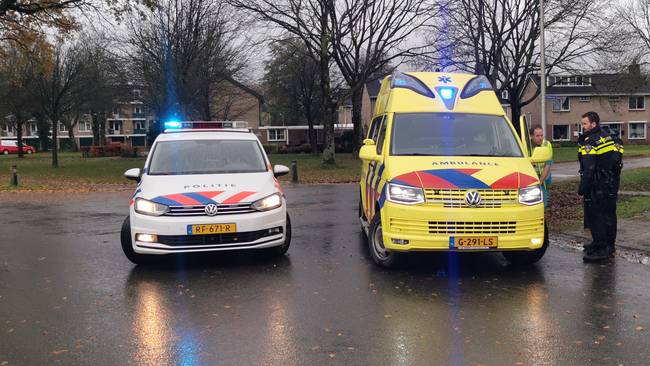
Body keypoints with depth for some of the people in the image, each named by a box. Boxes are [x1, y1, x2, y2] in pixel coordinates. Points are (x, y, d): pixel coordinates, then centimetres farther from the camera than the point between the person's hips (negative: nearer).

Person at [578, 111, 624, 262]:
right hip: (612, 185, 9)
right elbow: (617, 161, 19)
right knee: (609, 215, 16)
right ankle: (609, 245, 28)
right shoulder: (610, 138, 13)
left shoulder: (590, 142, -15)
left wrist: (582, 188, -17)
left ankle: (601, 250, -4)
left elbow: (588, 169, -21)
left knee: (595, 217, -4)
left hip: (597, 187, -9)